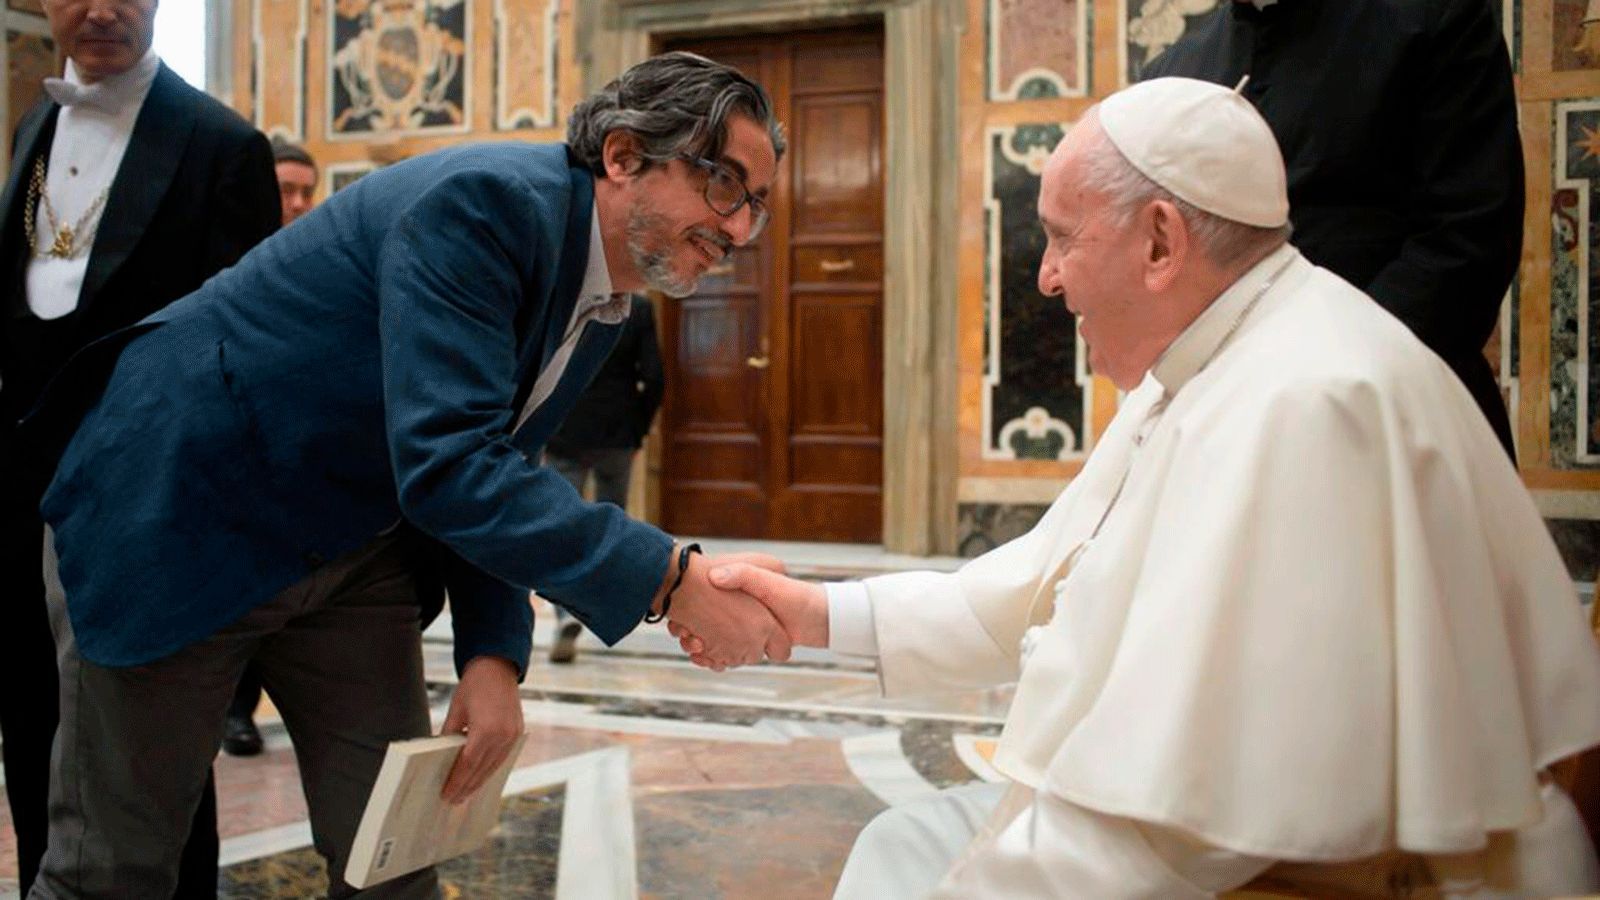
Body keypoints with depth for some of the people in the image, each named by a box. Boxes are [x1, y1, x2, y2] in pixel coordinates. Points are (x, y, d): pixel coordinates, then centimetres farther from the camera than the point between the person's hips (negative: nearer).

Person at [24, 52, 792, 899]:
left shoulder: (603, 304, 1)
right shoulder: (486, 202, -27)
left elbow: (497, 477, 8)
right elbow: (446, 465, -35)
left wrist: (495, 652, -6)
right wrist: (677, 582, -35)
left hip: (356, 542, 8)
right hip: (181, 512, -8)